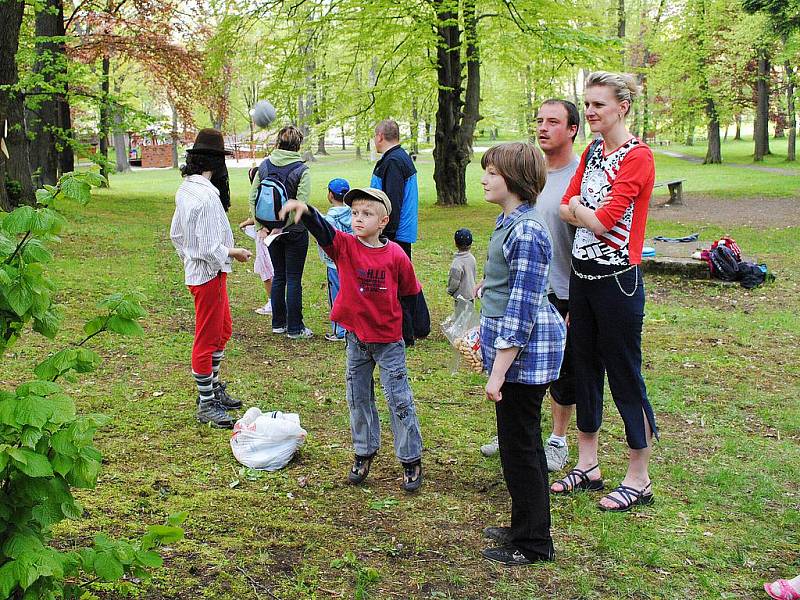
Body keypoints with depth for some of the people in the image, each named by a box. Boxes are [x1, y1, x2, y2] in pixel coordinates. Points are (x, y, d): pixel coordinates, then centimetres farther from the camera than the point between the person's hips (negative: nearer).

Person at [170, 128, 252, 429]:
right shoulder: (207, 196, -25)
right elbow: (210, 249, -26)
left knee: (223, 330, 22)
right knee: (207, 339, 2)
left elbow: (175, 234, 14)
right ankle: (206, 405, 14)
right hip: (209, 275, -10)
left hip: (194, 269, 10)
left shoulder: (185, 189, 5)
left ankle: (214, 389, 35)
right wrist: (236, 252, -9)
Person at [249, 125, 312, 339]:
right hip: (295, 231, -4)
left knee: (278, 276, 16)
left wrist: (260, 226, 2)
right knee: (294, 279, 3)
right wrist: (285, 224, -15)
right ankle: (294, 328, 8)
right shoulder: (301, 169, -13)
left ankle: (278, 323, 23)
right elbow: (301, 204, -21)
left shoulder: (264, 165, 1)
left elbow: (253, 197, 0)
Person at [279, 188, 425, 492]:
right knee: (358, 398, 14)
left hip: (388, 339, -3)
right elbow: (321, 230, -27)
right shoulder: (344, 246, -8)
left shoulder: (396, 256, -12)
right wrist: (305, 211, -48)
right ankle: (364, 453, 31)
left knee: (399, 399, 4)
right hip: (356, 338, 3)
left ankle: (411, 460, 16)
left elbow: (411, 292, -1)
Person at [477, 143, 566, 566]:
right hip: (513, 347, 10)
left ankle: (532, 544, 15)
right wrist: (486, 336, 26)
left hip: (523, 354, -10)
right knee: (521, 443, 19)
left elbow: (521, 310, -24)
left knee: (519, 447, 1)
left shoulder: (526, 232, -21)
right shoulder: (508, 223, 10)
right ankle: (524, 527, 33)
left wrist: (498, 372, -22)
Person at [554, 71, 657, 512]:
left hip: (617, 280, -8)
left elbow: (603, 221, -20)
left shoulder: (638, 157, -14)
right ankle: (587, 466, 28)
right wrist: (588, 211, -12)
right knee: (585, 368, 14)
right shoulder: (591, 152, 11)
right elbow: (565, 210, 6)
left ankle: (638, 479, 15)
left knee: (625, 377, 1)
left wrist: (578, 208, -2)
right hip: (581, 274, 8)